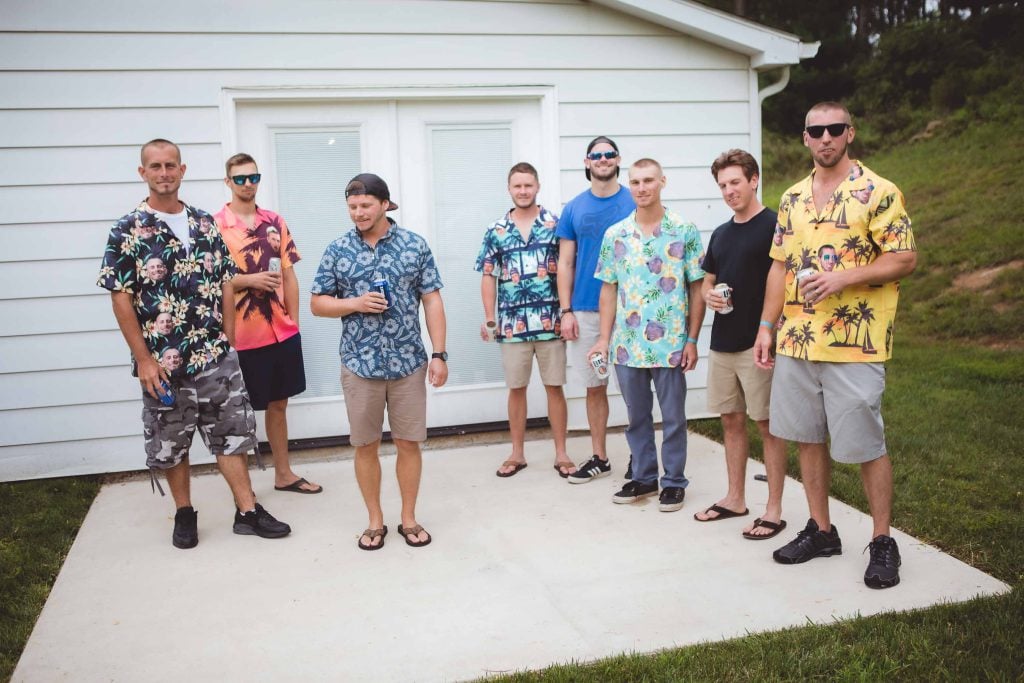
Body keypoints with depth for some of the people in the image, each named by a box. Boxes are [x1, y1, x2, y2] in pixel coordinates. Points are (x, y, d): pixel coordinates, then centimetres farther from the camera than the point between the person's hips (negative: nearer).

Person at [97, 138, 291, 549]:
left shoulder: (205, 223, 6)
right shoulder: (127, 232, -6)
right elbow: (120, 299, -8)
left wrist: (227, 338, 5)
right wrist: (143, 359, -11)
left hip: (216, 354, 3)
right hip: (163, 360, -3)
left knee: (232, 431, 6)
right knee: (171, 441, 11)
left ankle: (247, 511, 15)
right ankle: (184, 514, 28)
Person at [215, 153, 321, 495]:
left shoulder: (276, 222, 8)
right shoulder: (215, 225, -7)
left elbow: (289, 275, 11)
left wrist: (294, 321, 7)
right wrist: (249, 280, -19)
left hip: (282, 331, 5)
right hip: (242, 335, -5)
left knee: (278, 403, 16)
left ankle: (284, 473, 30)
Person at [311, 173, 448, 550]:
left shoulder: (415, 245, 0)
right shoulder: (337, 250, 1)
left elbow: (432, 301, 0)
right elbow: (317, 303, 5)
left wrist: (439, 354, -5)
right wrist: (355, 303, -14)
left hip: (409, 362, 0)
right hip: (359, 364, 1)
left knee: (409, 443, 7)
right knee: (365, 446, 9)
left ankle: (409, 519, 24)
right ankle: (375, 521, 25)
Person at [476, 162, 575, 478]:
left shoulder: (556, 224, 2)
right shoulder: (496, 230, 6)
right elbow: (488, 276, 8)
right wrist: (489, 318, 0)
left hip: (551, 321, -1)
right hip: (513, 323, 1)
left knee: (554, 387, 6)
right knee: (516, 389, 10)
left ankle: (561, 453, 17)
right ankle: (517, 454, 21)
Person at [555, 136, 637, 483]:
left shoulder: (635, 202, 1)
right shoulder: (574, 208, 7)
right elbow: (565, 263, 7)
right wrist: (566, 311, -1)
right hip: (585, 311, 2)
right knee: (594, 386, 10)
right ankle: (599, 458, 22)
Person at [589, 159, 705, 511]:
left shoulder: (685, 231, -2)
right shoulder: (615, 234, 5)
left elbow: (697, 288, -1)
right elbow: (609, 288, 9)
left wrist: (692, 340, -5)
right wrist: (604, 338, 3)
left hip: (671, 343, -3)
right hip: (627, 343, 3)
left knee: (673, 416, 7)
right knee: (637, 415, 14)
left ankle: (674, 481, 21)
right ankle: (643, 477, 28)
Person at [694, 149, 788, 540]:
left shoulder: (773, 226, -7)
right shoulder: (720, 234, 15)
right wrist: (709, 296, -1)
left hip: (758, 343, -7)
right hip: (722, 342, 7)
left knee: (767, 424, -1)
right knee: (731, 420, 14)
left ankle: (774, 511, 8)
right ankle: (735, 499, 26)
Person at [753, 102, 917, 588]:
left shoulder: (878, 193, -6)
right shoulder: (793, 198, 12)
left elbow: (905, 260, -9)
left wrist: (844, 276, -21)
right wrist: (766, 327, 9)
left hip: (855, 345, -6)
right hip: (797, 342, 6)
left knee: (866, 445, 1)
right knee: (807, 437, 12)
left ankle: (882, 541, 17)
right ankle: (820, 530, 27)